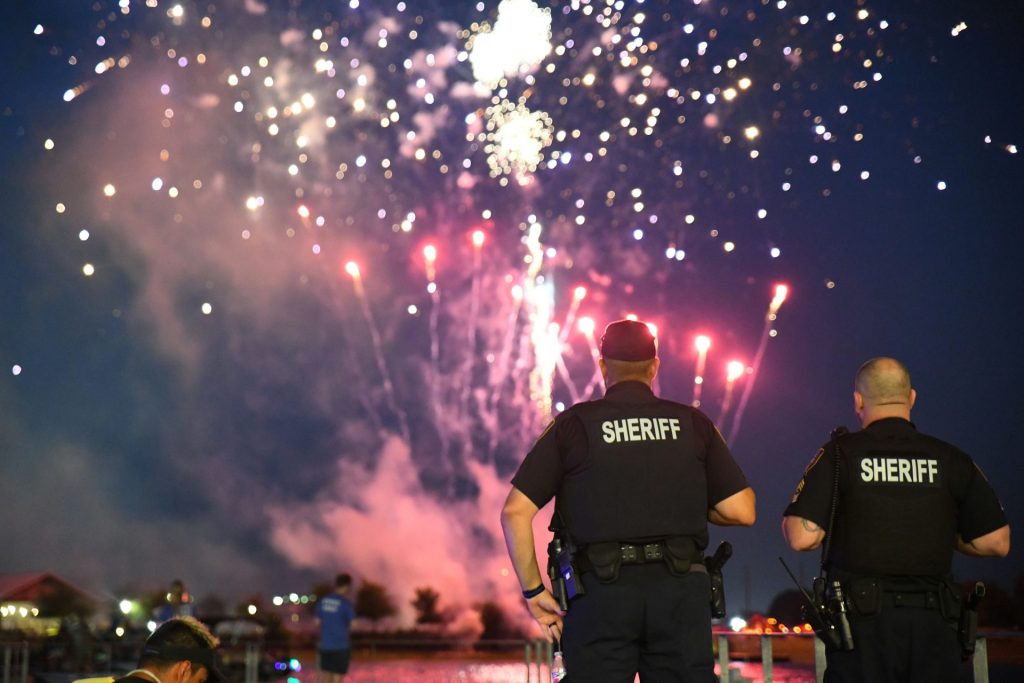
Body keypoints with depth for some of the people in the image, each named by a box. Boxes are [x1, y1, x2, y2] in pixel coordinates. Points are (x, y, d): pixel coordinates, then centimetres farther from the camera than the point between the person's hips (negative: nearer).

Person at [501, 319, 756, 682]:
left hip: (601, 589, -1)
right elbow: (742, 511, 3)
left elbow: (515, 512, -5)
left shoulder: (573, 424, 2)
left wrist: (534, 591, 3)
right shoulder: (692, 423, 7)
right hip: (680, 591, 1)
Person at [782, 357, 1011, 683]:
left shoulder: (839, 454, -4)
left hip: (863, 620, -2)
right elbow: (997, 542, 4)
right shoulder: (951, 460, 3)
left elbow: (802, 537, -11)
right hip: (933, 624, 2)